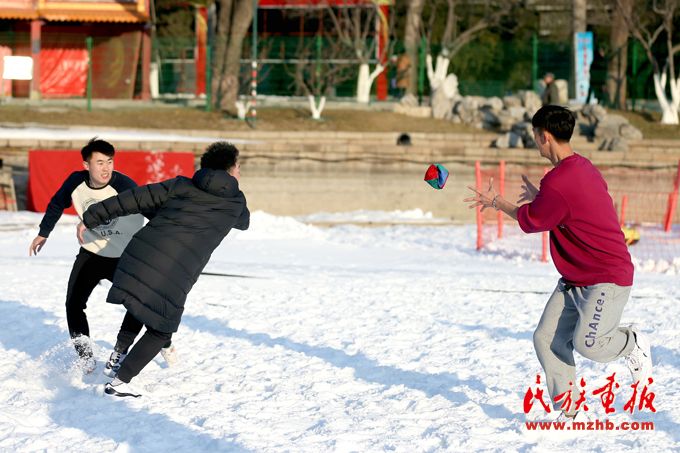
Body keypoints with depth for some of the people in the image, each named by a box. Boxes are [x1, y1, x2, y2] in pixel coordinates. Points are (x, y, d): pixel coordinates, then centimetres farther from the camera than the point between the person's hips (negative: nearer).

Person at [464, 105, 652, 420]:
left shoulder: (557, 183, -24)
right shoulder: (582, 167, 7)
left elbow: (530, 221, -8)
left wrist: (495, 202, 8)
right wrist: (538, 197, 33)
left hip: (607, 278, -10)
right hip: (575, 279, 10)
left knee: (587, 344, -21)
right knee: (546, 338, 0)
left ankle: (632, 343, 11)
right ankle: (565, 411, 6)